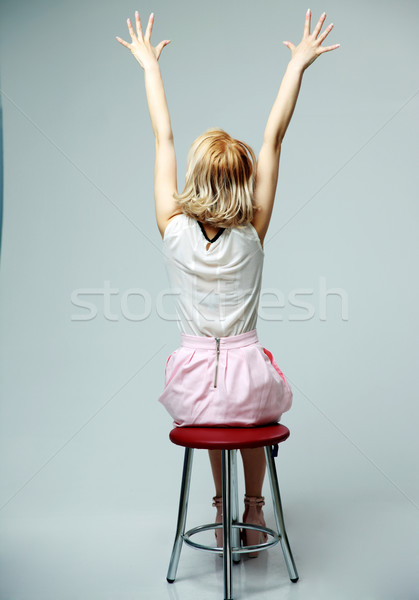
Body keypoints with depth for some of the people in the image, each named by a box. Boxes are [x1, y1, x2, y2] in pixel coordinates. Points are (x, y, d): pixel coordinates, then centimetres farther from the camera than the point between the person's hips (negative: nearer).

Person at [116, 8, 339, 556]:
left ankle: (223, 509, 40)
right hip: (247, 376, -1)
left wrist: (150, 66, 13)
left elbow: (163, 137, 1)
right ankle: (252, 510, 41)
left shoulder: (173, 229, -9)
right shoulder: (252, 235, -11)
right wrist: (298, 64, 3)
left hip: (193, 383, 1)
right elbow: (274, 137, -5)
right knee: (256, 408, 36)